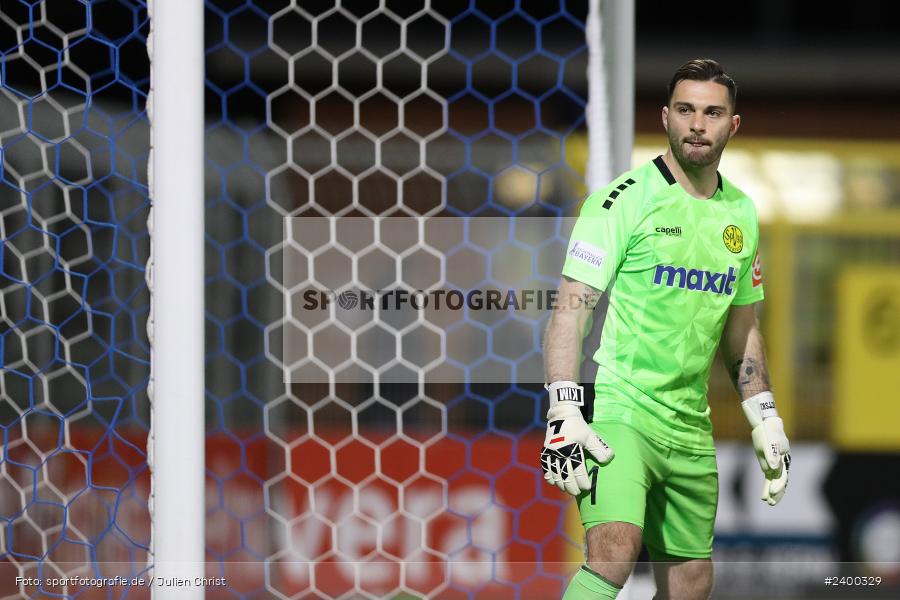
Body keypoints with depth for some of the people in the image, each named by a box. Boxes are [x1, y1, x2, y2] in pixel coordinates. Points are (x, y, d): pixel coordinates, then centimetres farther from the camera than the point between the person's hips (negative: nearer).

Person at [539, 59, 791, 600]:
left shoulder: (743, 214, 12)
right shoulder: (626, 199, -7)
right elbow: (571, 310, -10)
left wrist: (765, 420, 17)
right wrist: (565, 414, -19)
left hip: (690, 428, 7)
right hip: (616, 412, -6)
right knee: (616, 551, -27)